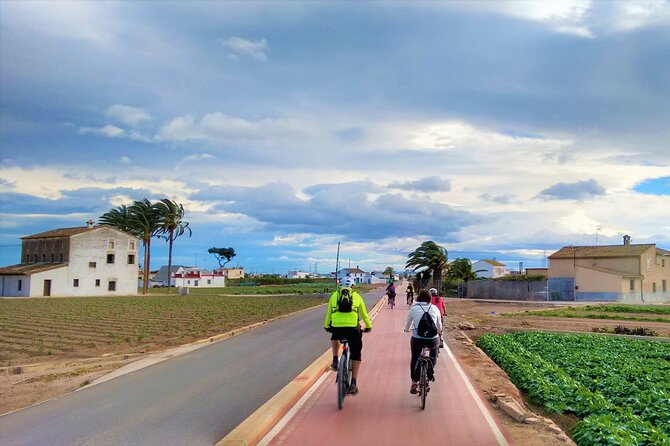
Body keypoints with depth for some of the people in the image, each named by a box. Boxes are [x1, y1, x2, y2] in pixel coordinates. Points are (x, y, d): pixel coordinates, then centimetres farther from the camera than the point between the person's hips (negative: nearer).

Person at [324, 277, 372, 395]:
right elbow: (364, 314, 23)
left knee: (334, 338, 38)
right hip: (352, 328, -1)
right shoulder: (357, 296, 16)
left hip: (336, 327, 1)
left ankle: (335, 361, 22)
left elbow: (329, 313, 23)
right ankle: (353, 383, 10)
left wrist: (326, 326, 41)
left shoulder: (334, 295, 16)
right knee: (355, 354, 15)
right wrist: (369, 327, 39)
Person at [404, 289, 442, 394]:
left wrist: (407, 329, 41)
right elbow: (439, 328, 18)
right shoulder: (435, 308, 9)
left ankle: (414, 382, 17)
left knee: (414, 359, 23)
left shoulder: (413, 308, 8)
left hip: (417, 339, 0)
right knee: (435, 345, 34)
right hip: (432, 339, 0)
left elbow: (407, 326, 18)